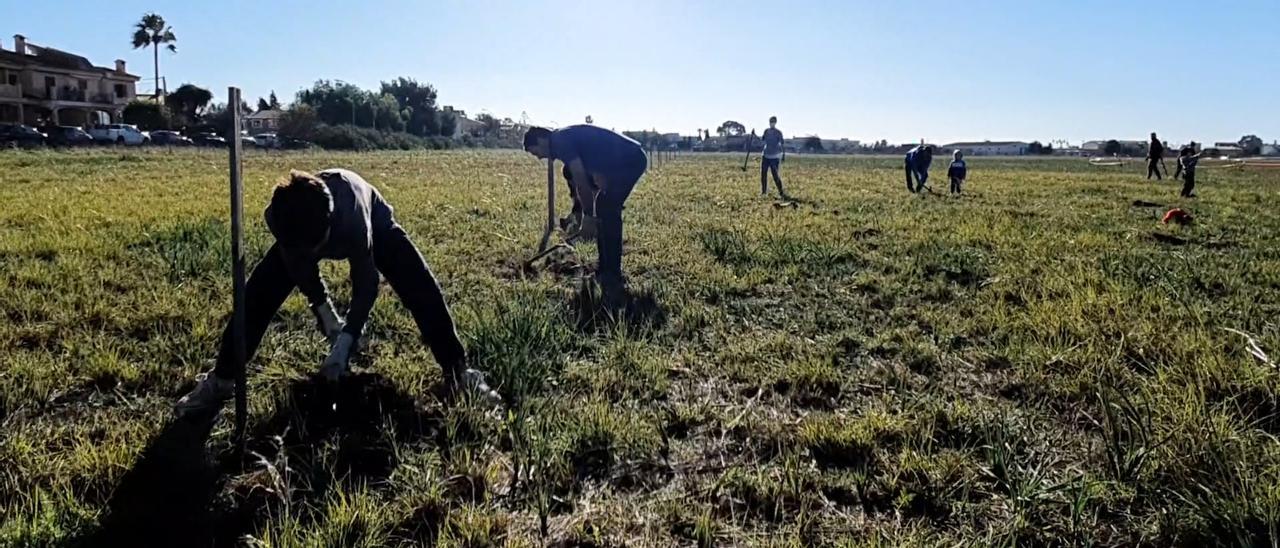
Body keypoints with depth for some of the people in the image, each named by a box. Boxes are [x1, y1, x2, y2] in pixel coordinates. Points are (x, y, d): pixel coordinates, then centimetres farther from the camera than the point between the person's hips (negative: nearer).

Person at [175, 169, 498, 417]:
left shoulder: (353, 218, -47)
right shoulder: (278, 218, -37)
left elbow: (366, 284, -35)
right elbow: (299, 268, -15)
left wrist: (345, 342, -35)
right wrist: (325, 313, -12)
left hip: (372, 222, -3)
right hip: (302, 226, 3)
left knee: (422, 290, -18)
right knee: (258, 294, -10)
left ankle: (457, 372, -6)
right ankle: (221, 380, 5)